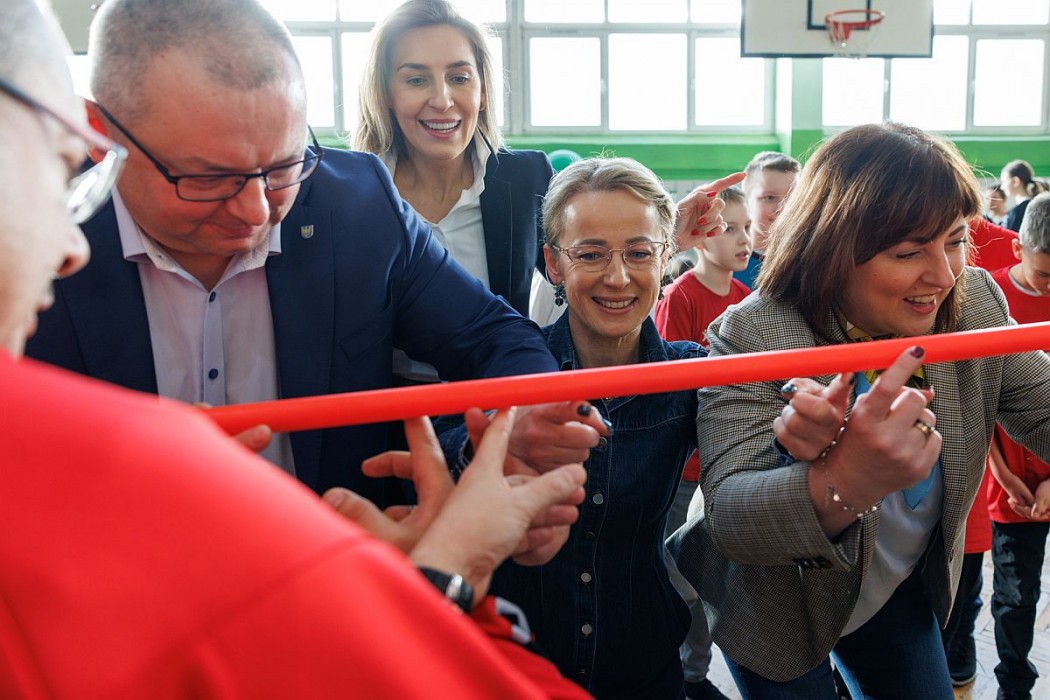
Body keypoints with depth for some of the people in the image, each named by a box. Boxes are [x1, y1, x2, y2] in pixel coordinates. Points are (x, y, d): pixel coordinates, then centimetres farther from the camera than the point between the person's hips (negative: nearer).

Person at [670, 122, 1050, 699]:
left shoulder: (976, 302, -13)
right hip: (780, 612, -4)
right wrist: (839, 483, -58)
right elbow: (726, 517, -38)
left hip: (902, 595, 5)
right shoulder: (750, 338, -30)